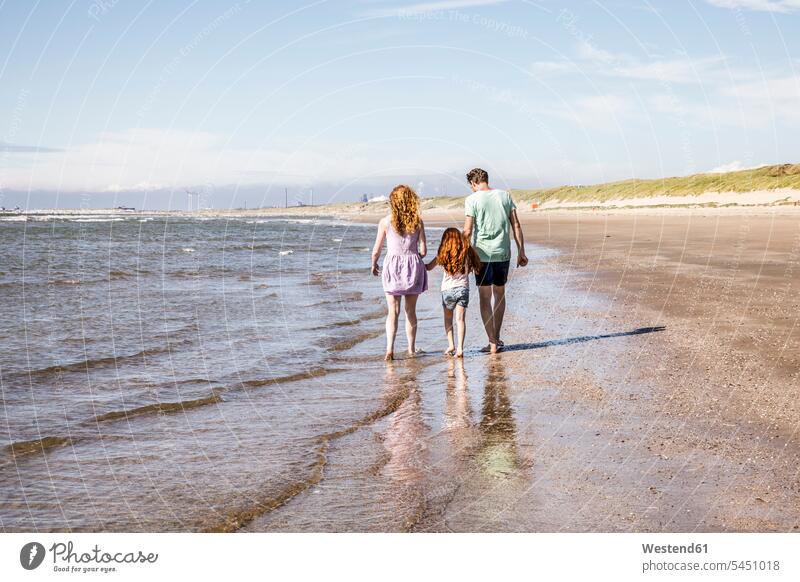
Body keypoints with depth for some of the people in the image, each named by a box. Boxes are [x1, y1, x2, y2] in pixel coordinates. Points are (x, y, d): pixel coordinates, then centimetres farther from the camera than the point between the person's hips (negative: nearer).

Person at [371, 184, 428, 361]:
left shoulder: (385, 221, -4)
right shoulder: (417, 222, -1)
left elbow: (376, 250, 0)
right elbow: (423, 250, -1)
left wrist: (374, 265, 20)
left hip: (393, 265, -1)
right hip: (413, 266, 1)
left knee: (393, 311, 2)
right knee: (411, 311, 14)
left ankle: (390, 348, -13)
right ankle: (411, 349, 22)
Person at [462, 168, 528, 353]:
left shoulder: (472, 200, -6)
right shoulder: (505, 195, 5)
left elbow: (468, 231, -11)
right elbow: (516, 225, 4)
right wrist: (521, 252, 7)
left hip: (482, 254, -4)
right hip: (503, 253, 4)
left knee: (485, 298, 4)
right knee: (499, 294, 19)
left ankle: (492, 342, 2)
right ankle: (497, 337, 27)